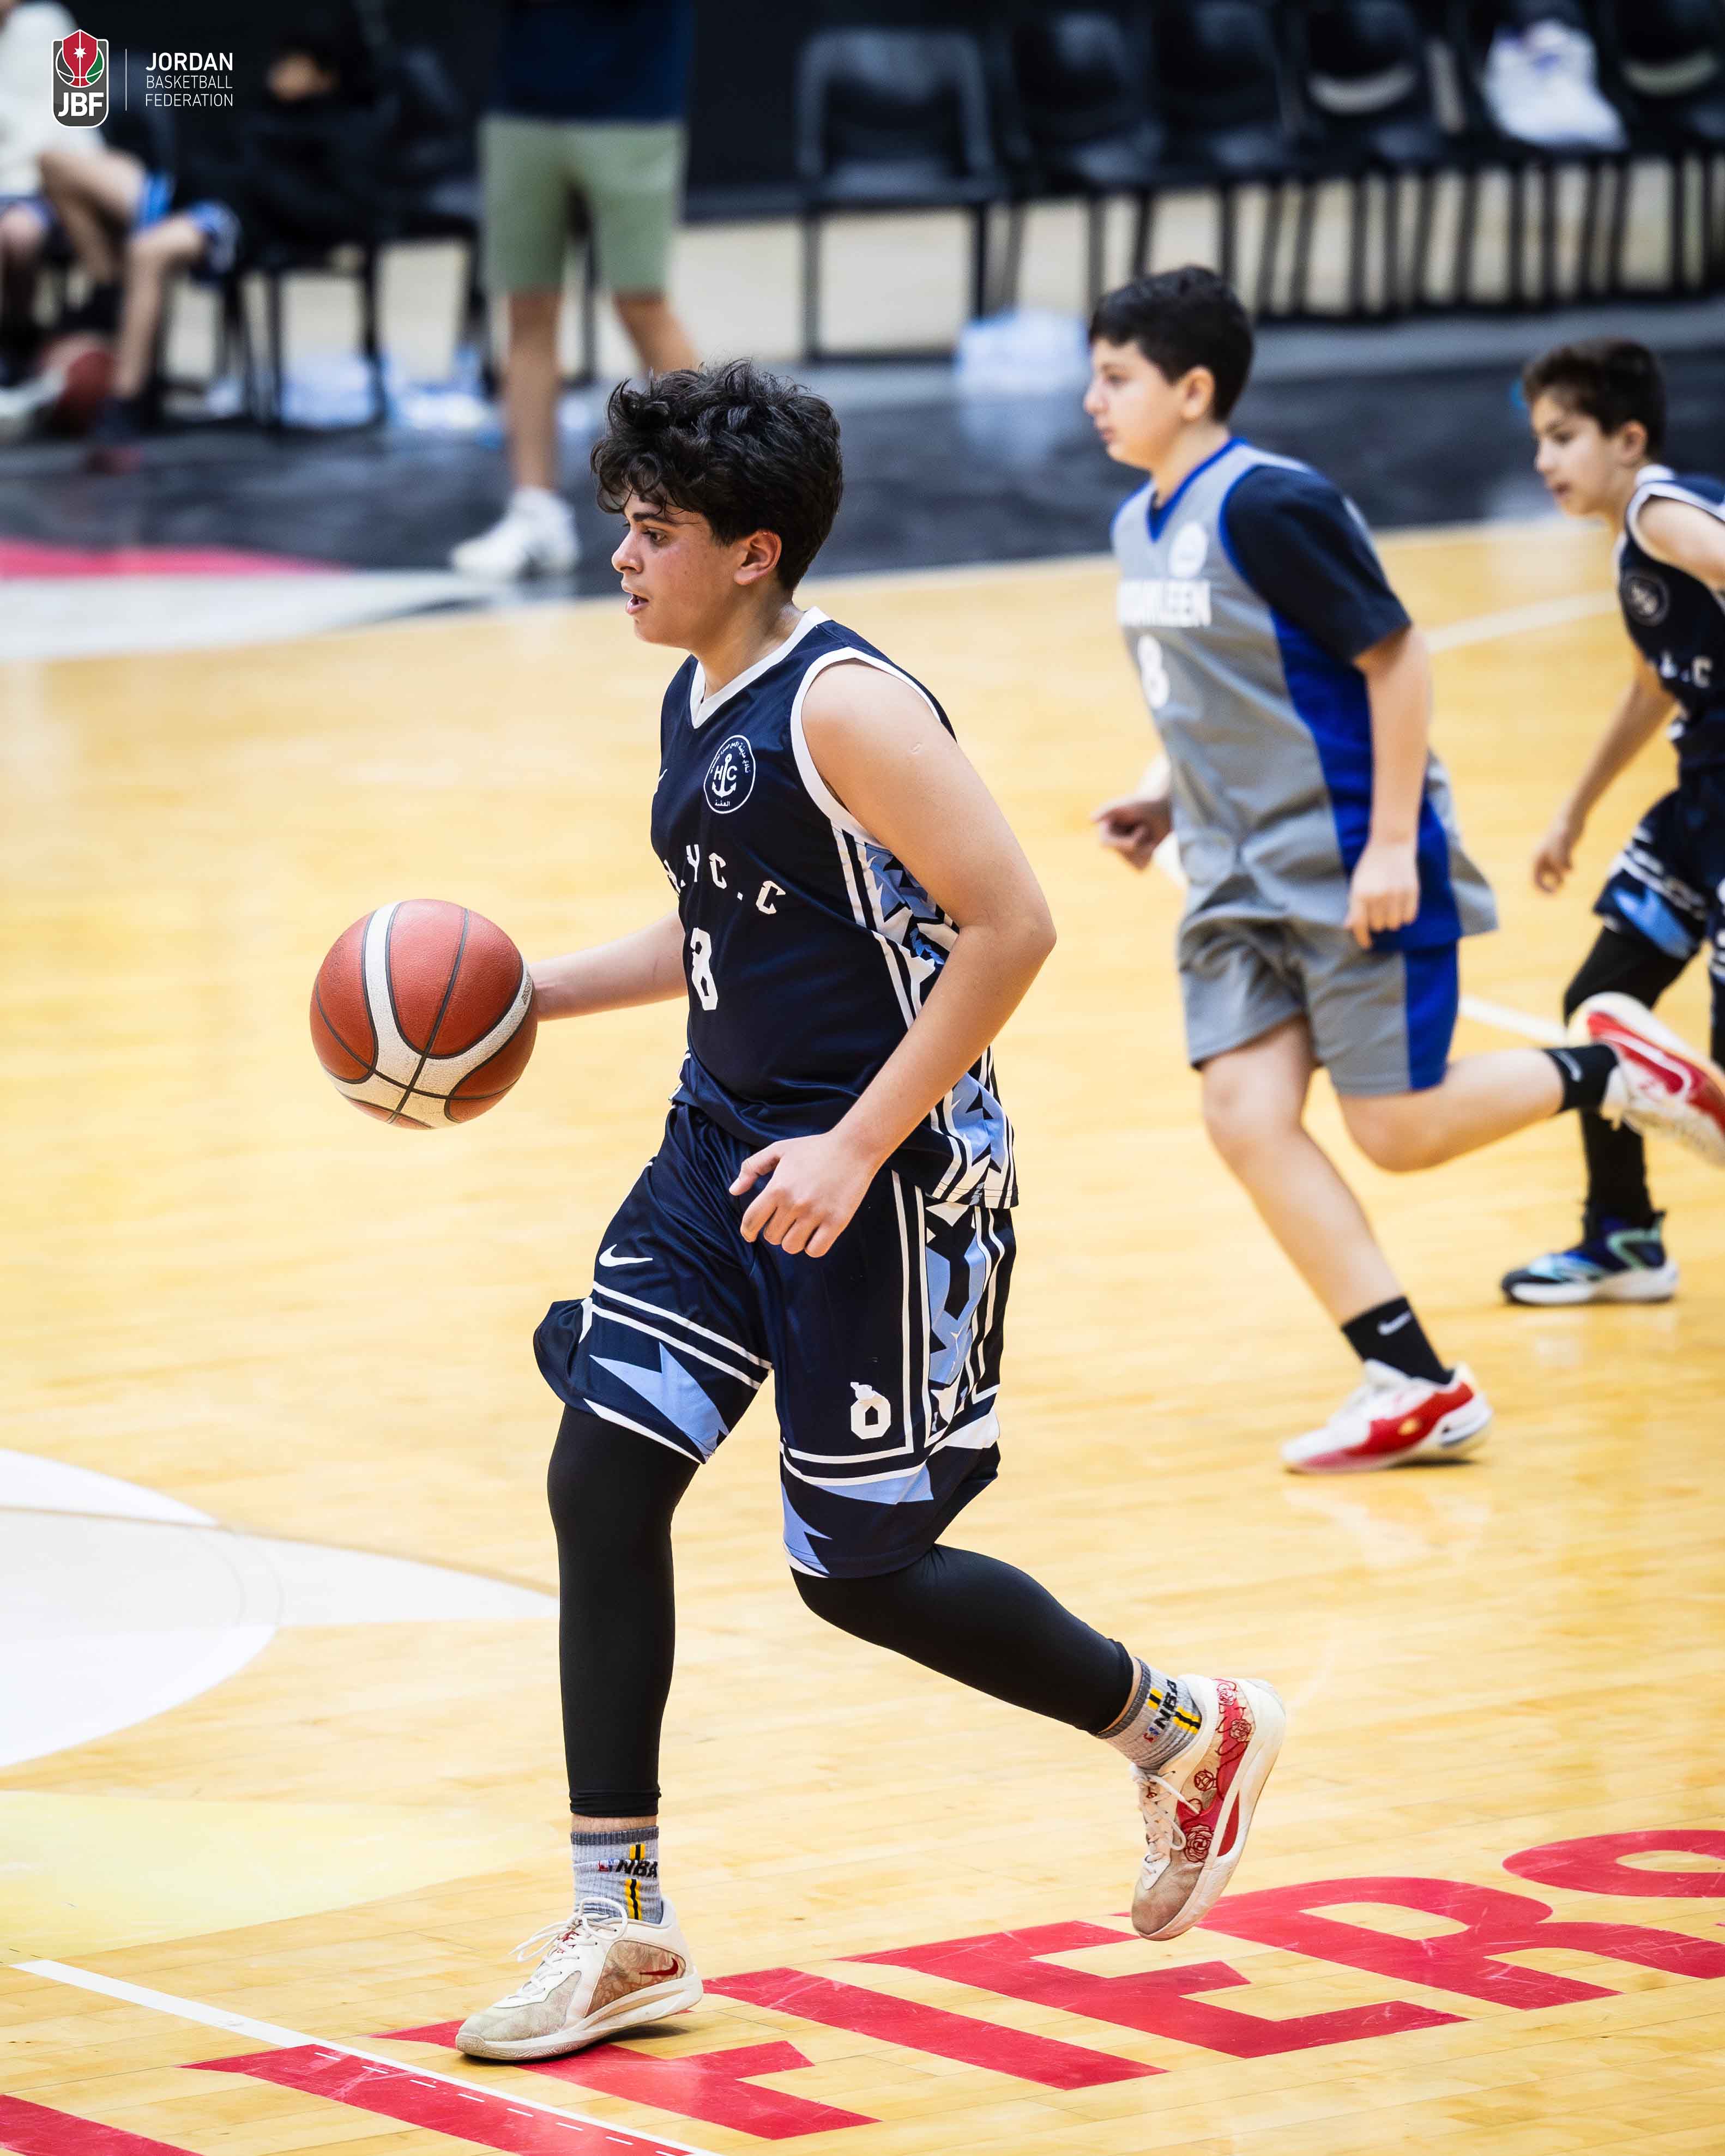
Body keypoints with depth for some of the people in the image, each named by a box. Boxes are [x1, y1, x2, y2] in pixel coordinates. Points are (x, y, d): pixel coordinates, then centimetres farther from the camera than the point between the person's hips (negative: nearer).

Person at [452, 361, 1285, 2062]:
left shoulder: (845, 706, -20)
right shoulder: (693, 704, 9)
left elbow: (1009, 926, -23)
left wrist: (858, 1151, -23)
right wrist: (537, 991, 11)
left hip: (889, 1175, -9)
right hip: (728, 1145, 9)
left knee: (860, 1569, 0)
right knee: (603, 1478, -2)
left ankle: (1189, 1738, 24)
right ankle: (620, 1934, 5)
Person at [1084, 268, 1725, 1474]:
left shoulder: (1268, 505, -18)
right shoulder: (1141, 526, 9)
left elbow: (1396, 658, -17)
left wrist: (1391, 845, -20)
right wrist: (1170, 803, 9)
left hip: (1354, 866, -8)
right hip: (1242, 877, 8)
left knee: (1398, 1130, -5)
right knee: (1247, 1114, -5)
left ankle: (1613, 1073, 19)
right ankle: (1419, 1389, -2)